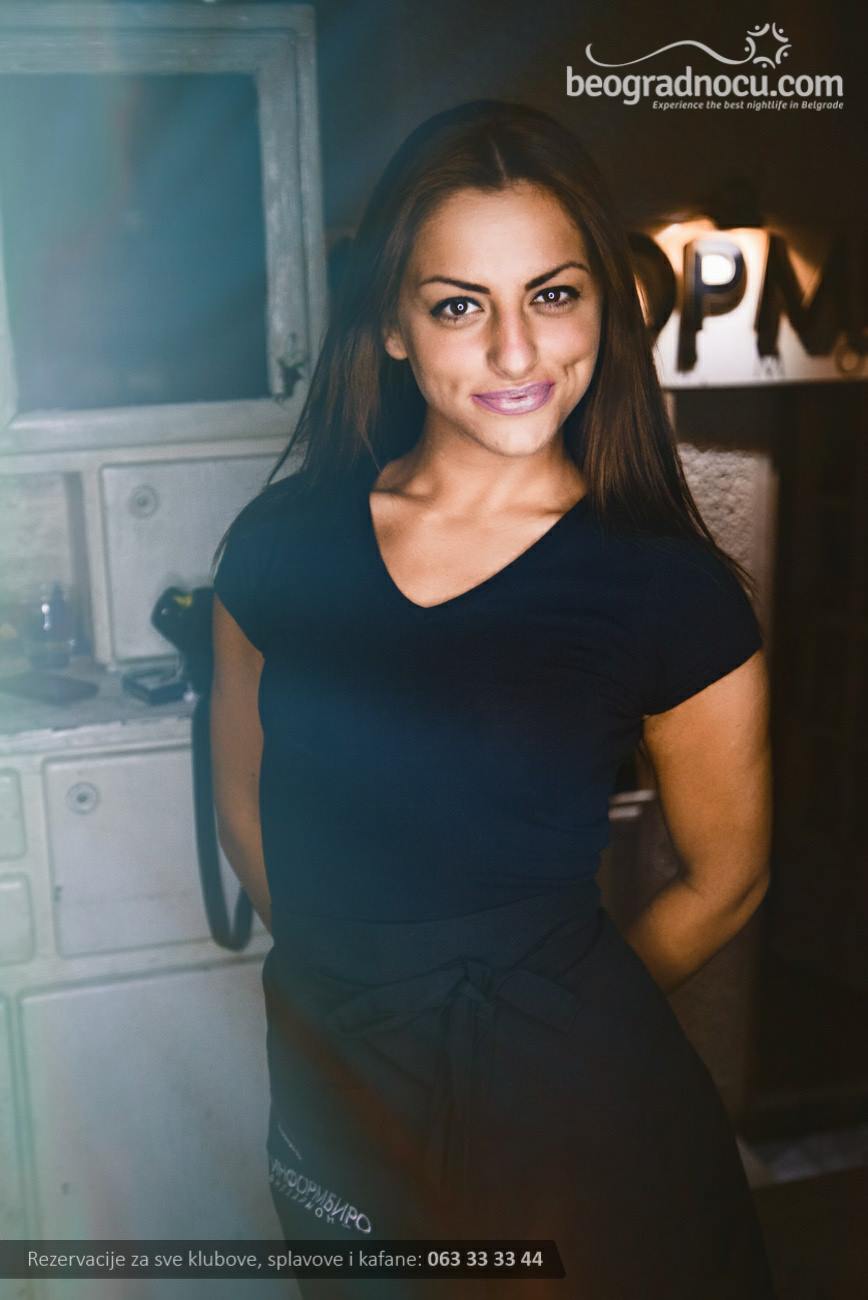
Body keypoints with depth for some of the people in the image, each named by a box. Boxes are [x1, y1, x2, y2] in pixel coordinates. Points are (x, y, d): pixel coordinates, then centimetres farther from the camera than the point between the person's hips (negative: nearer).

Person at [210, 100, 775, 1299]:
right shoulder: (282, 543, -6)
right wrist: (359, 981, 9)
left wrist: (555, 1020, 7)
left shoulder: (672, 592, -14)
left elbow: (723, 883, -2)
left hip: (567, 1121, -3)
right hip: (329, 1101, 4)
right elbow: (246, 811, 6)